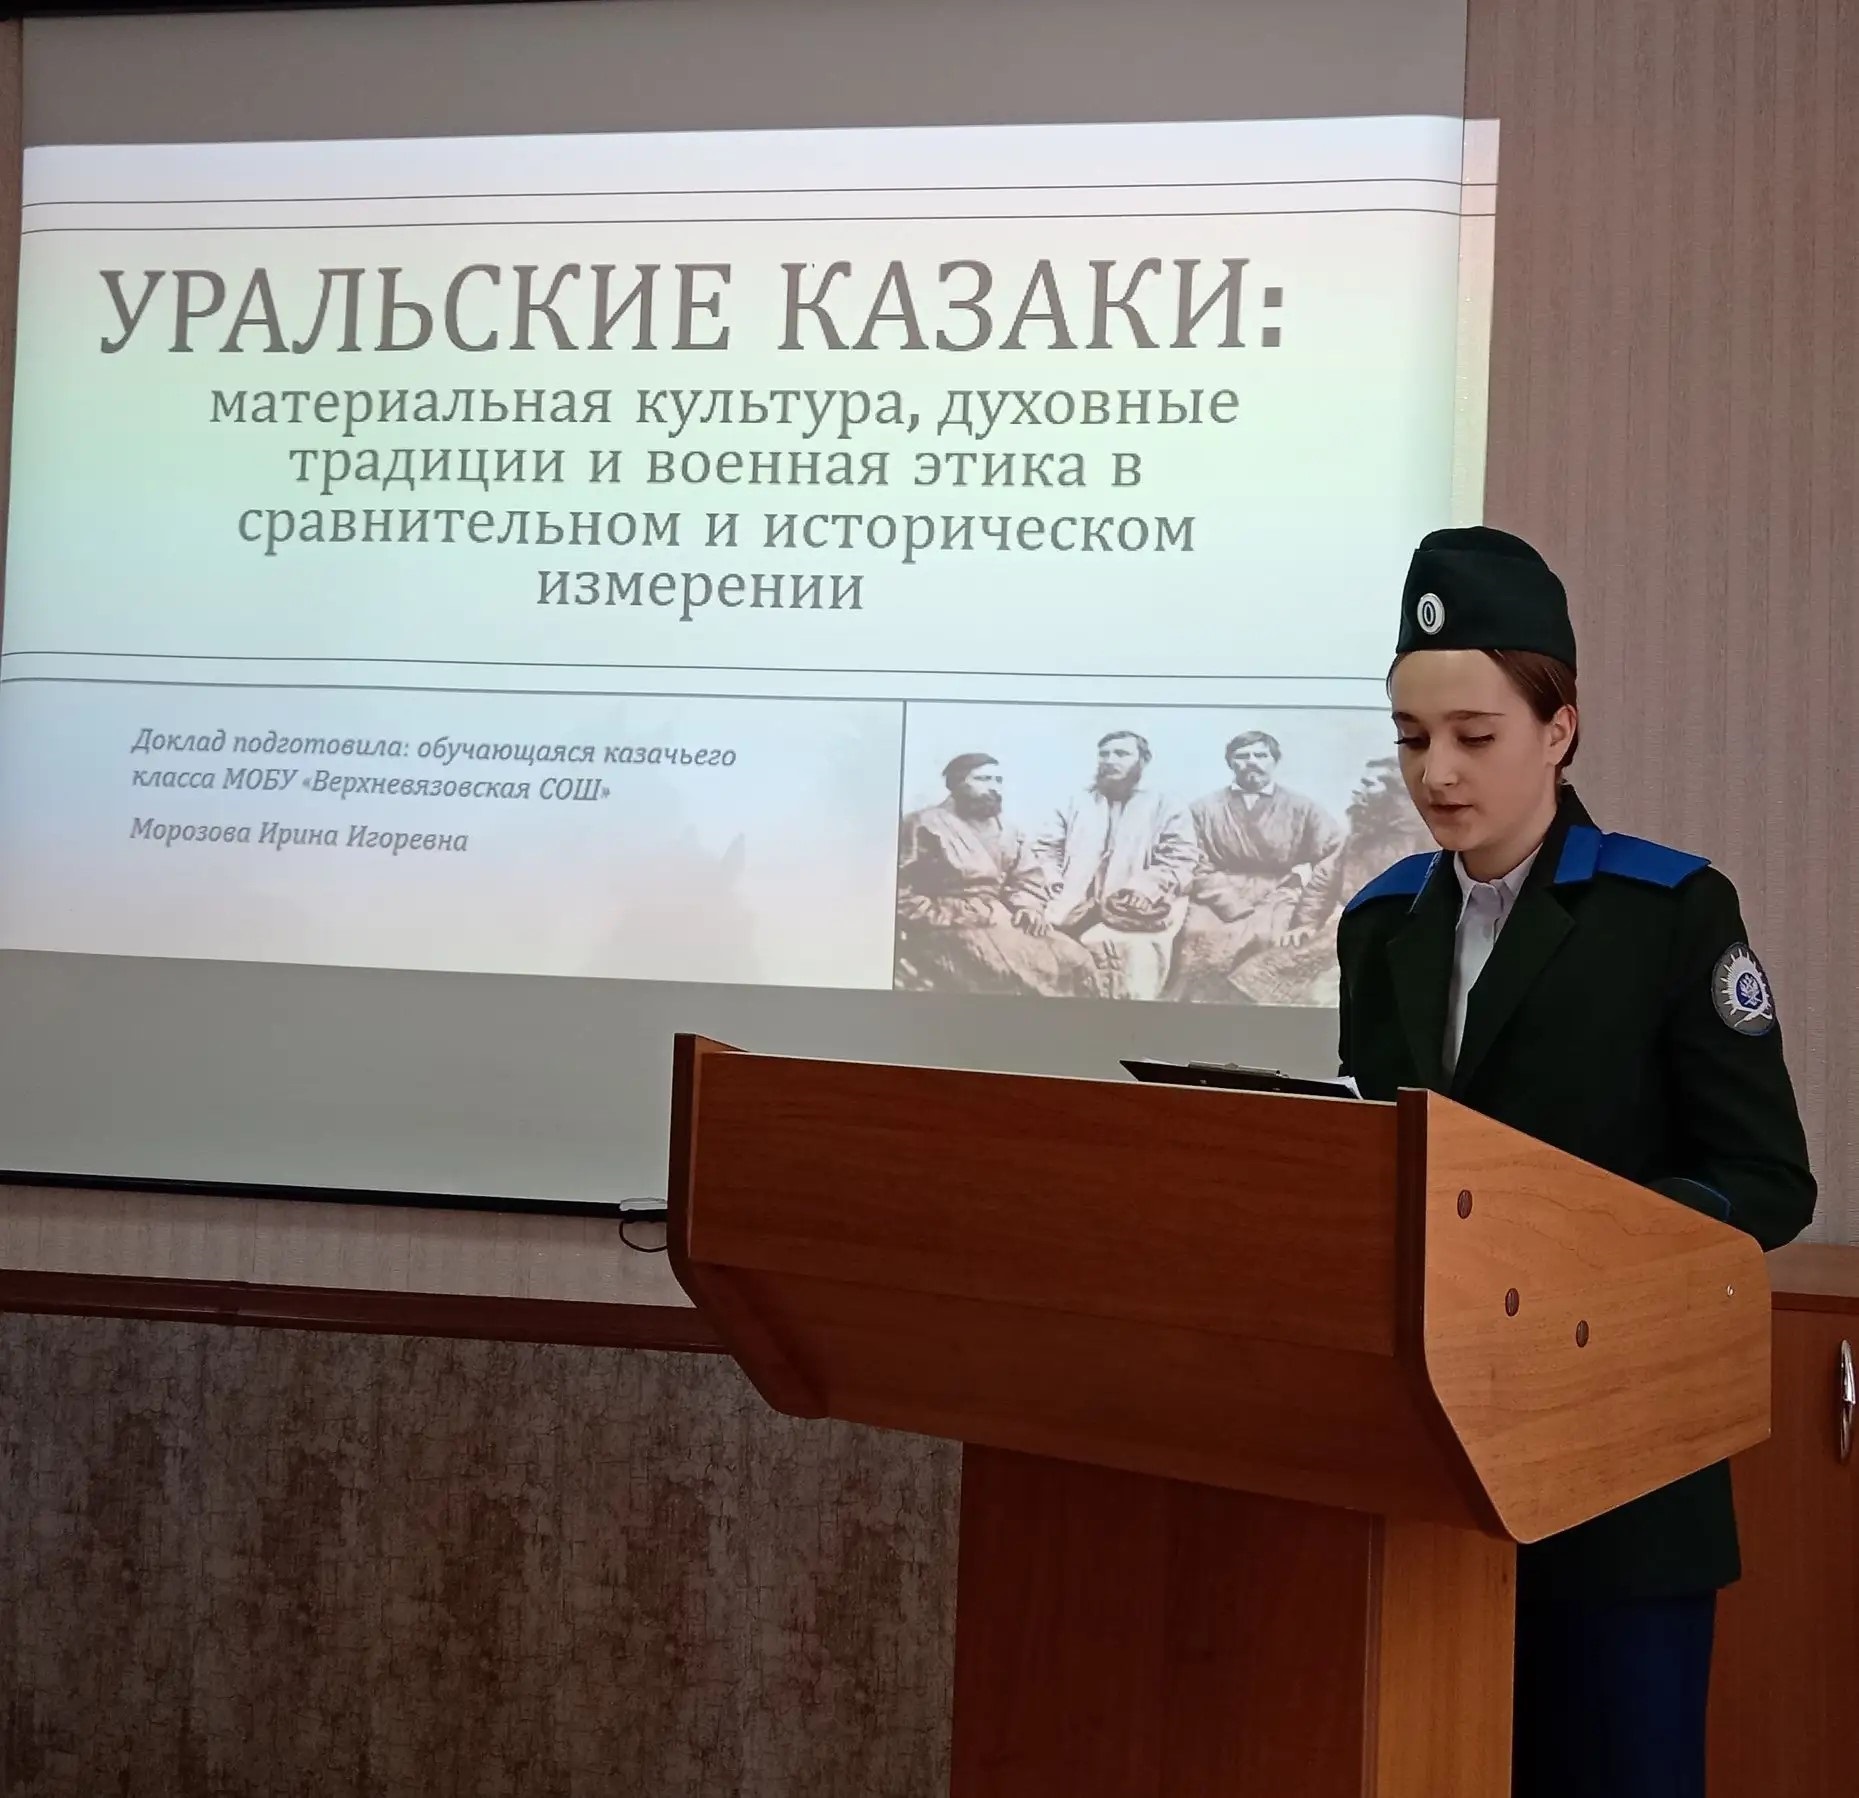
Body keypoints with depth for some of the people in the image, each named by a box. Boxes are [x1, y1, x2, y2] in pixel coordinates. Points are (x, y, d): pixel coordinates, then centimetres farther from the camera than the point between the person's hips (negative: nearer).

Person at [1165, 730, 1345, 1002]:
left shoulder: (1304, 809, 11)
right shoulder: (1203, 809, 13)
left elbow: (1333, 863, 0)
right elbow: (1197, 867, 2)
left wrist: (1306, 921, -11)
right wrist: (1233, 907, -12)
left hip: (1278, 901, 0)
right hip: (1218, 905, 1)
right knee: (1200, 934, -29)